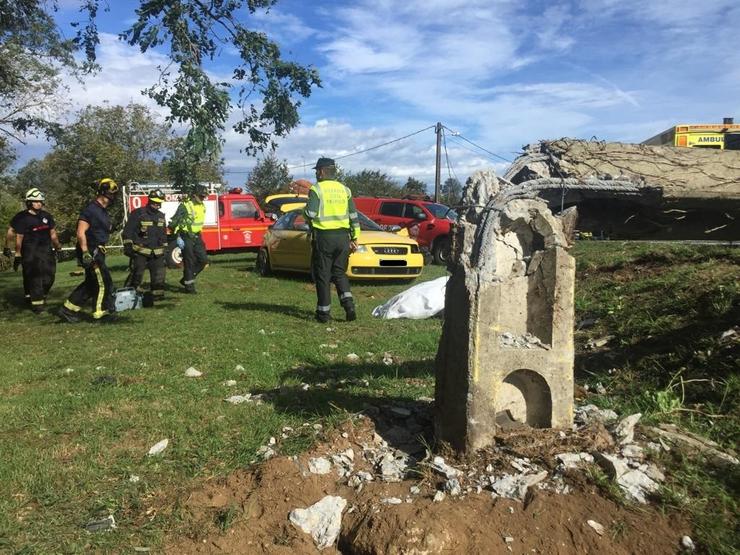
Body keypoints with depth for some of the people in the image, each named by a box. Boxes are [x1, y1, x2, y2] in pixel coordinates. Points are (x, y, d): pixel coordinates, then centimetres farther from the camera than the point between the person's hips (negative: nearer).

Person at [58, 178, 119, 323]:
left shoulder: (103, 211, 16)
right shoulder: (90, 209, -15)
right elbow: (81, 232, -20)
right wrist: (85, 253, -25)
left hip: (97, 252, 10)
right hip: (91, 253, -10)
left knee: (91, 283, 14)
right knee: (103, 283, -4)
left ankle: (68, 309, 20)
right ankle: (100, 313, 7)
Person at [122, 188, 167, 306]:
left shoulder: (161, 216, 14)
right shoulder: (138, 213, -6)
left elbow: (164, 234, 23)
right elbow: (128, 231, -7)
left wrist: (165, 248, 20)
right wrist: (128, 246, -13)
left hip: (157, 253, 6)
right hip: (140, 251, -5)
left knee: (159, 274, 5)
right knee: (137, 275, -2)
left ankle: (157, 294, 14)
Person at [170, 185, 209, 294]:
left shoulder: (202, 207, 9)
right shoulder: (185, 206, -14)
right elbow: (174, 222, -14)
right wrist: (178, 237, -17)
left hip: (197, 237, 7)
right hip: (186, 238, -7)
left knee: (203, 260, 4)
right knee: (189, 262, -2)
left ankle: (186, 279, 20)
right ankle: (189, 286, 9)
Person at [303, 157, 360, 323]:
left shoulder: (316, 189, -7)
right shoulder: (344, 190, 11)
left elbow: (310, 214, -15)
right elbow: (354, 216, 10)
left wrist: (306, 210, 8)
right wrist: (355, 238, 13)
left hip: (323, 237, -5)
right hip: (342, 236, 5)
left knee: (323, 275, 4)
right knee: (340, 273, 15)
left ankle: (324, 312, 7)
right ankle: (348, 304, -1)